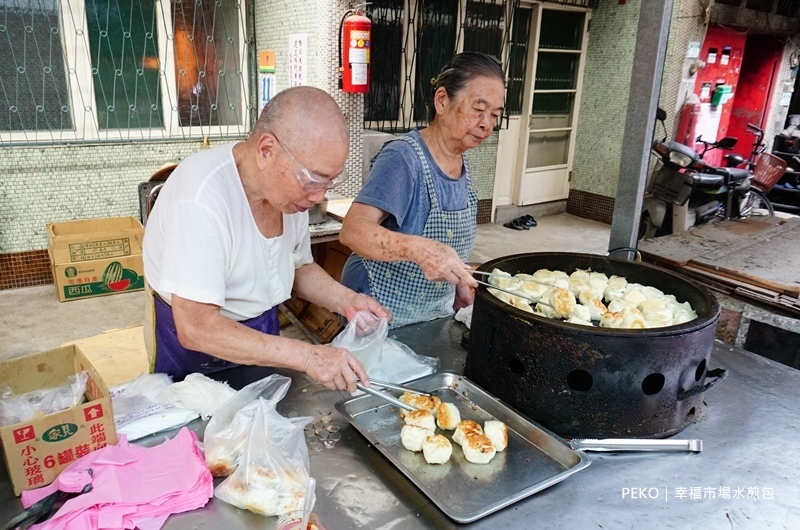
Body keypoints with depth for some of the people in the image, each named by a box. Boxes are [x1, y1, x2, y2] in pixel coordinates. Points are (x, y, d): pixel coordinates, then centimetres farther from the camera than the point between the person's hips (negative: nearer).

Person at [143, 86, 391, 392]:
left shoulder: (291, 185, -10)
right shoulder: (202, 195, -31)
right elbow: (196, 328, -33)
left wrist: (345, 300, -12)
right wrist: (306, 356, -36)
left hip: (262, 341, 5)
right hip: (191, 345, -4)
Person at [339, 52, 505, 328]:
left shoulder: (461, 162, 1)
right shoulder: (403, 158, -23)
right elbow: (353, 230, -35)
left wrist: (459, 281, 7)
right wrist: (419, 249, -49)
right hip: (382, 314, -7)